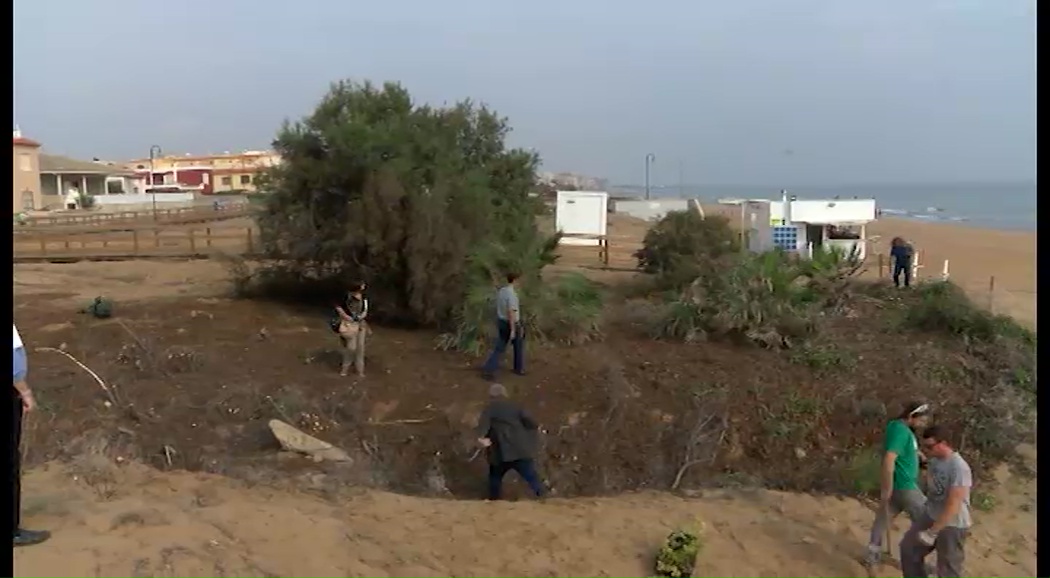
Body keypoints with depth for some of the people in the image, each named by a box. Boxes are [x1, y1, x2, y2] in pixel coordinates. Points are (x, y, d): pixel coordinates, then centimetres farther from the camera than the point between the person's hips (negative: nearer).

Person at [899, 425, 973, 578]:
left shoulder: (959, 468, -27)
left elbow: (953, 506, -27)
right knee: (908, 548, 16)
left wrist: (932, 533, -24)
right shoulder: (934, 461, -2)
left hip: (952, 525, -8)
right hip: (931, 516, 8)